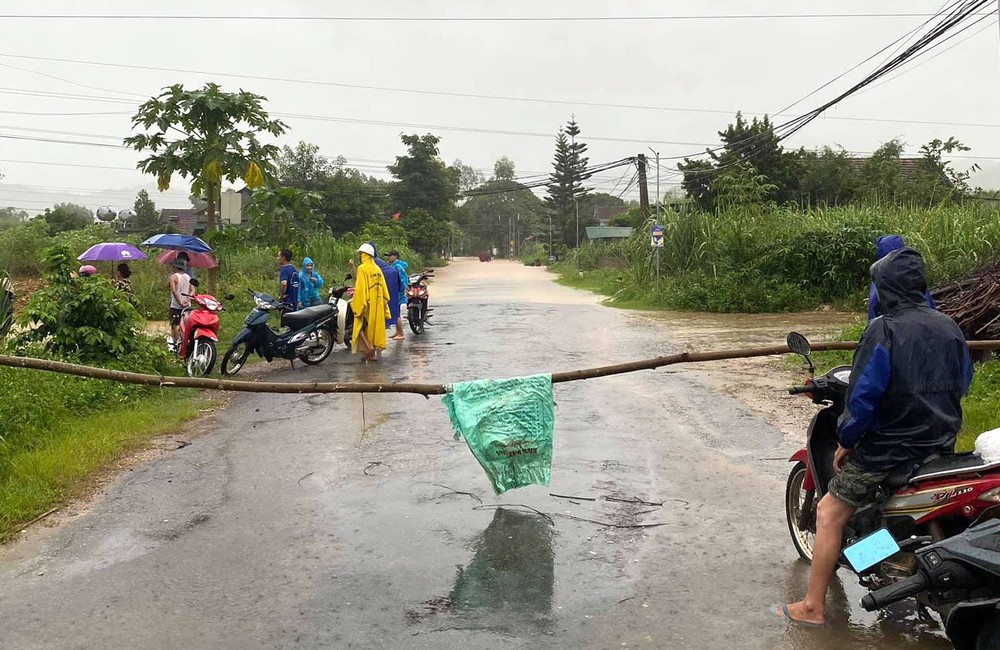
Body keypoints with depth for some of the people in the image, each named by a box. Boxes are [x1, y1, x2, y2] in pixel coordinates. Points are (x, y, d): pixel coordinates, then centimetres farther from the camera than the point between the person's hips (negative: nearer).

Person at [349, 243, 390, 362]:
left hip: (366, 303, -7)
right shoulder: (377, 269, 10)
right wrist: (384, 301, 17)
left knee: (360, 326, 1)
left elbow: (360, 288, -17)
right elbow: (383, 287, 11)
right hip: (377, 304, 7)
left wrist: (357, 305, -15)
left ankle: (368, 348, -15)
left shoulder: (362, 268, -11)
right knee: (374, 326, 11)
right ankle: (373, 353, 12)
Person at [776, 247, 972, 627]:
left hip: (888, 447, -7)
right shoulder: (948, 327, 3)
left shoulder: (884, 329, -17)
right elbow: (962, 382, 15)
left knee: (830, 515, 2)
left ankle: (812, 607, 4)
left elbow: (864, 394, -20)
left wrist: (846, 441, -7)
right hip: (940, 446, 7)